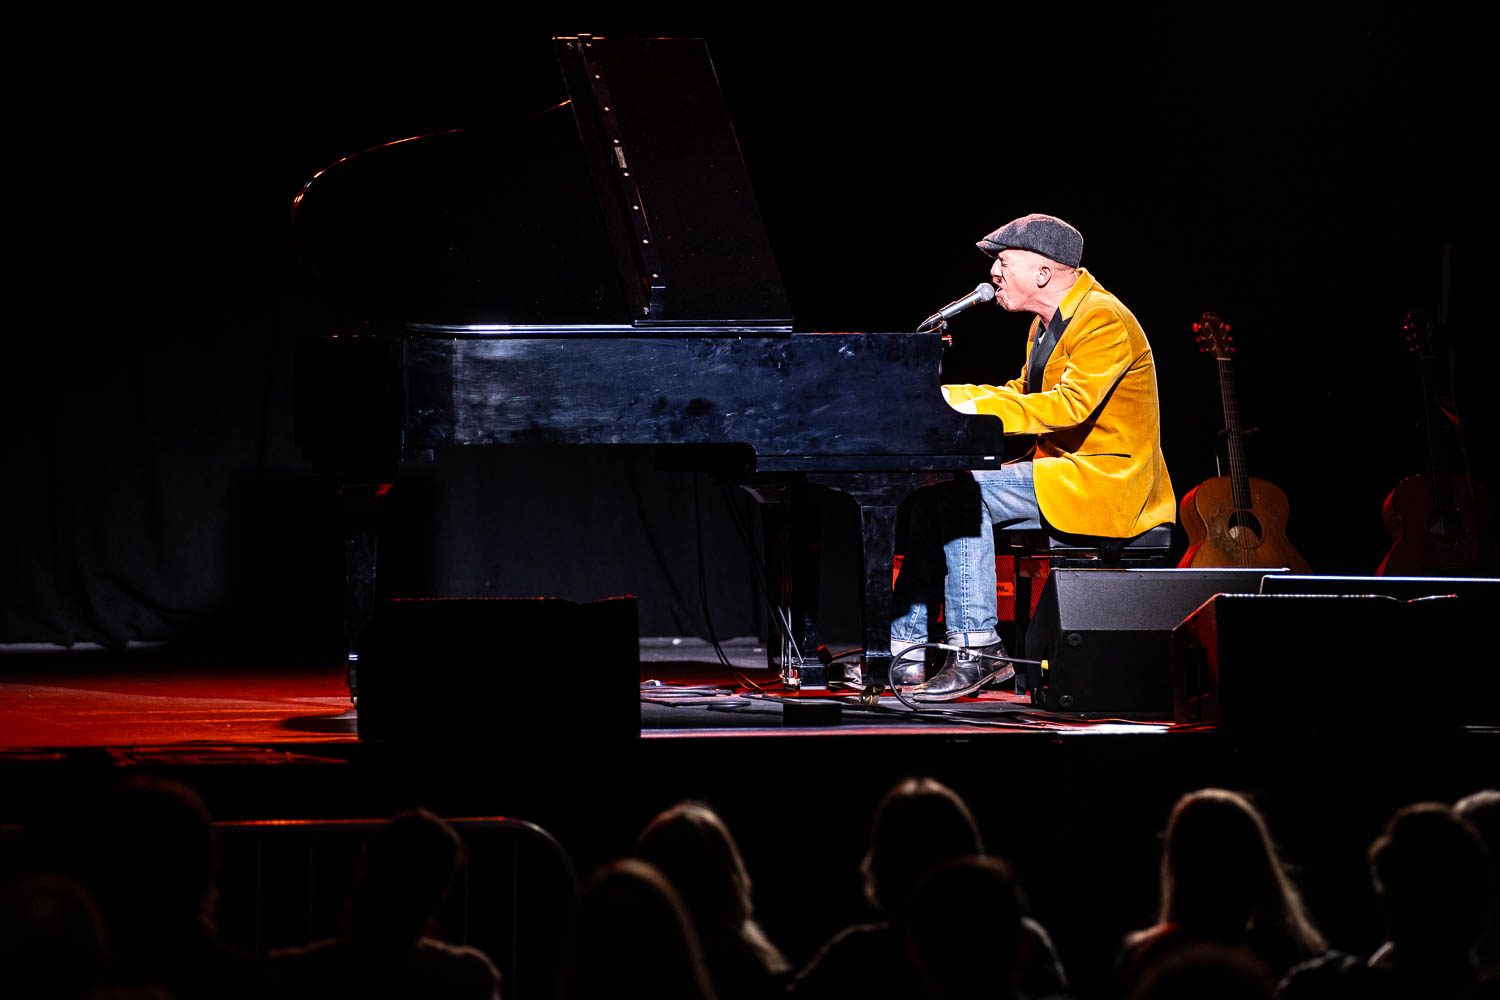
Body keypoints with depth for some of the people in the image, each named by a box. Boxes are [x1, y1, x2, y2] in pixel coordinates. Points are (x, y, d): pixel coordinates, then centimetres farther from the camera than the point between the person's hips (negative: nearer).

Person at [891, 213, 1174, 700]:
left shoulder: (1104, 321, -16)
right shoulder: (1047, 322, 16)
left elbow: (1070, 405, -28)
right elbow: (1023, 394, 24)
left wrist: (975, 406, -30)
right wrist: (948, 399, 8)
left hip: (1106, 485, -10)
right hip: (1061, 471, 10)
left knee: (963, 489, -25)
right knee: (931, 493, -2)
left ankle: (978, 649, -24)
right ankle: (904, 642, -4)